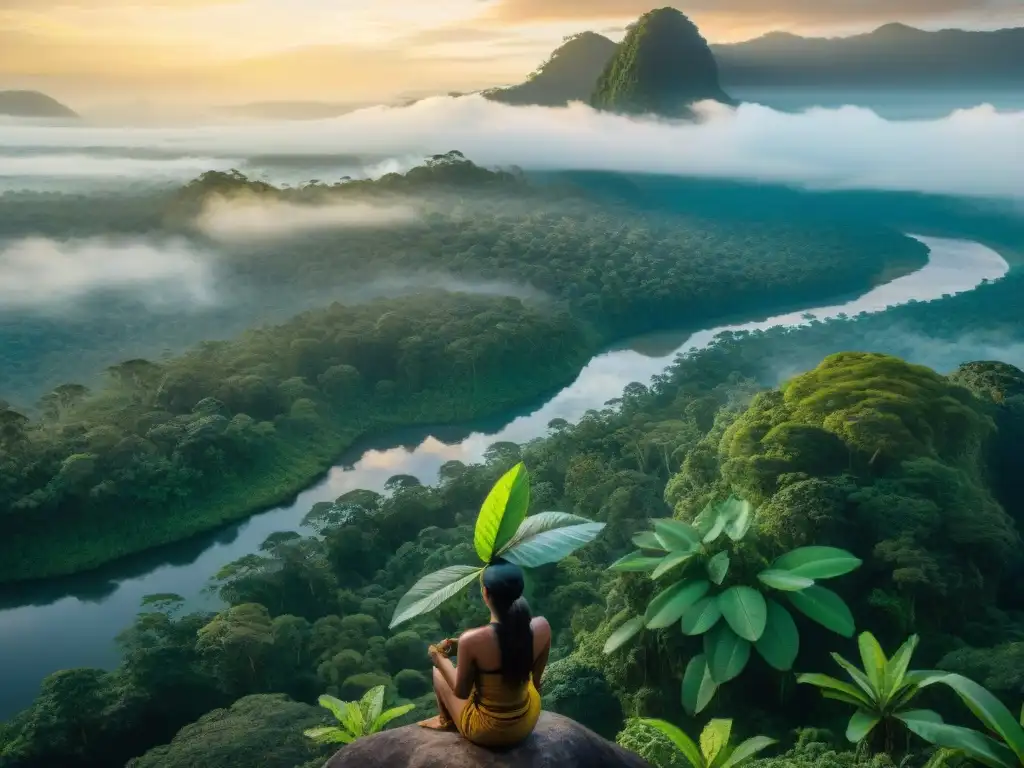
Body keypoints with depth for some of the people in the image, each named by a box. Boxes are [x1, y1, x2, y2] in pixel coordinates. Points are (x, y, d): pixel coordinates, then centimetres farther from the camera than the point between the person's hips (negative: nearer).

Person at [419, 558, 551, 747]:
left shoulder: (472, 640, -30)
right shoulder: (542, 627, -19)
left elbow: (461, 692, -12)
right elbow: (535, 679, 0)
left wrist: (439, 659, 3)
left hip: (484, 732, -3)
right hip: (527, 724, 3)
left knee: (438, 668, 21)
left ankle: (445, 721, 46)